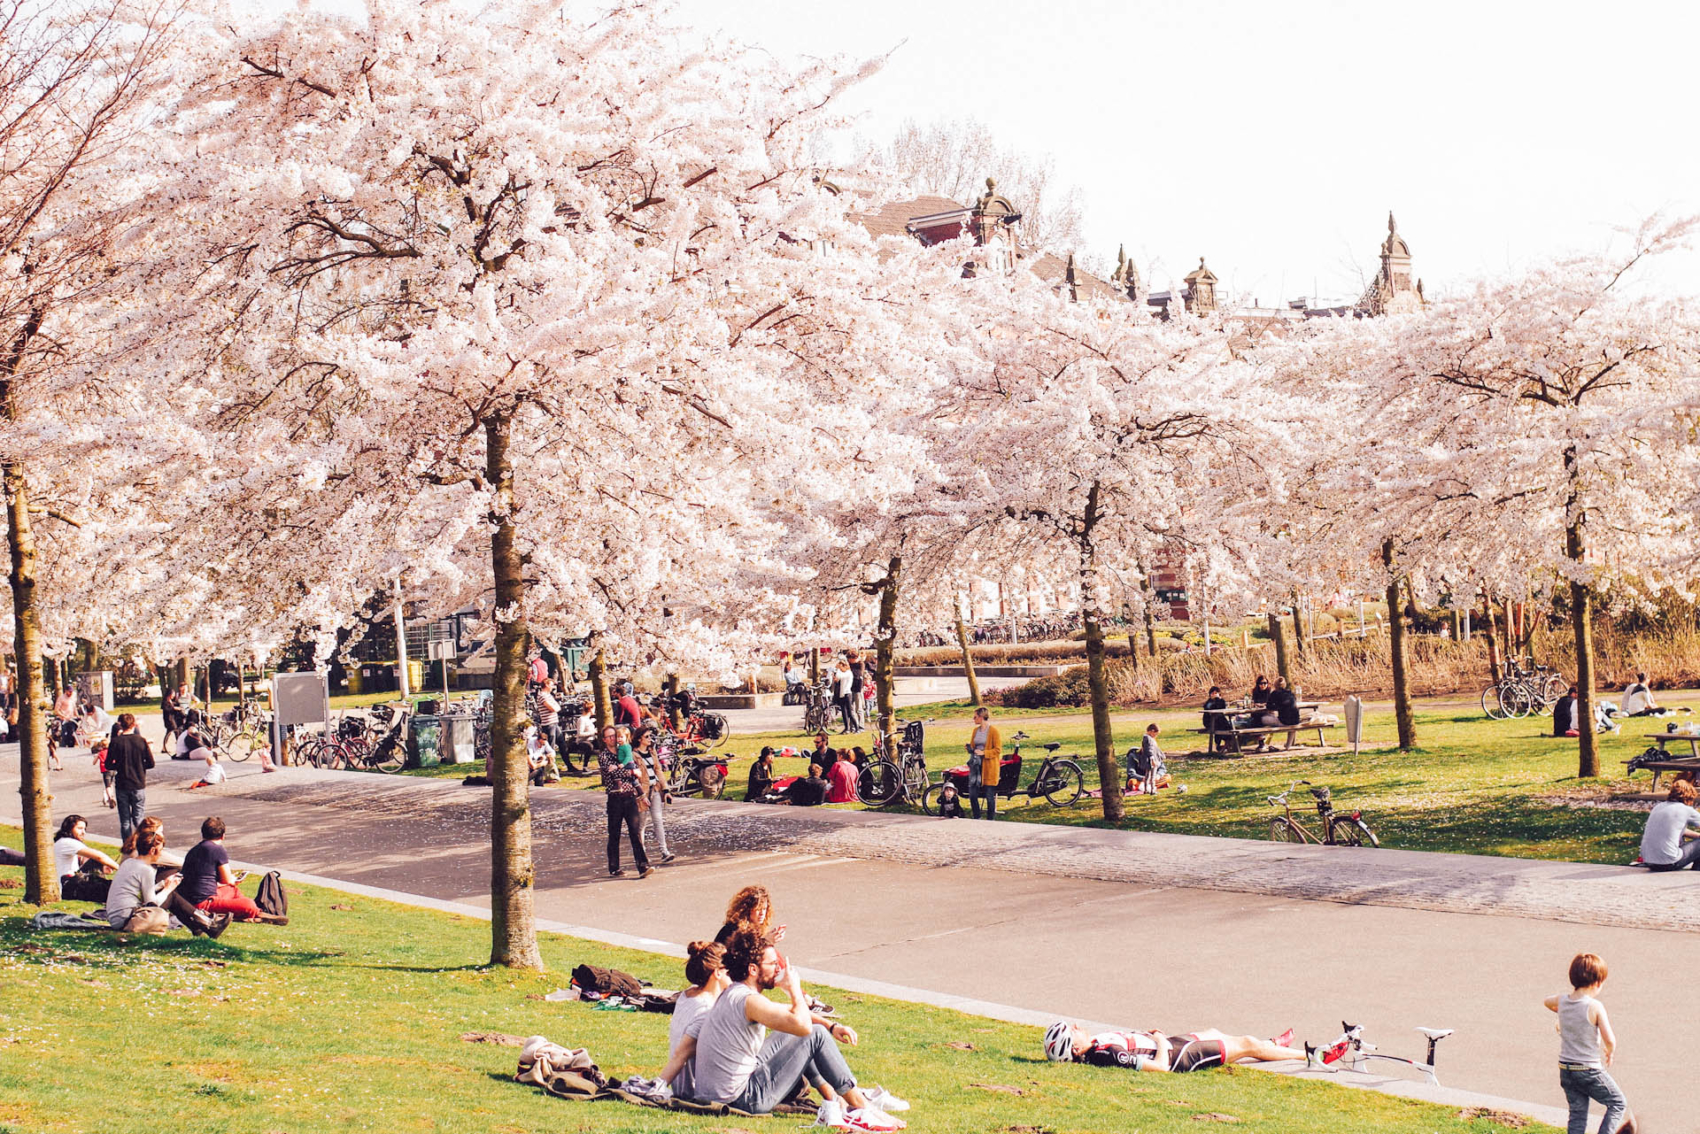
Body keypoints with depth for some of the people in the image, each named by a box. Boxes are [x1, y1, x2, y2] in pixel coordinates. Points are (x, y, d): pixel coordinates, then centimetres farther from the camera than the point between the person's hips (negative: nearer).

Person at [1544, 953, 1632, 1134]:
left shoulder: (1562, 1000, 0)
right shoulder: (1595, 1007, -18)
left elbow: (1547, 1002, 26)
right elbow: (1609, 1039, -23)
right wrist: (1609, 1053, -2)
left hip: (1565, 1069, 6)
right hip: (1589, 1070, -6)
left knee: (1577, 1113, 13)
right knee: (1618, 1104, 12)